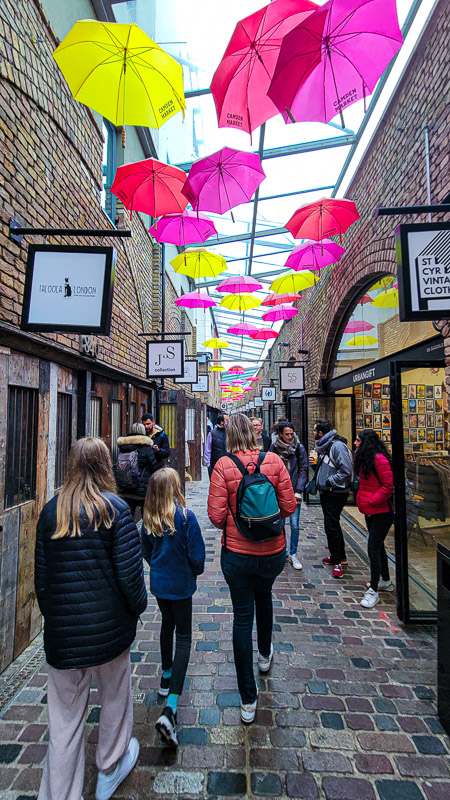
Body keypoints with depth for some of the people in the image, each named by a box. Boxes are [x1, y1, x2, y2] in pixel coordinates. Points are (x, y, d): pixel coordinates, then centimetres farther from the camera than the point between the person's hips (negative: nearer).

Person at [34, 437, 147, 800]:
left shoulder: (50, 511, -3)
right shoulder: (115, 508, -15)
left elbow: (41, 574, 4)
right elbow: (129, 570, -16)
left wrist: (51, 615, 17)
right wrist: (137, 607, 3)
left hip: (62, 630, 2)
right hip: (109, 627, -2)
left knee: (65, 719, 17)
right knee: (114, 697, 24)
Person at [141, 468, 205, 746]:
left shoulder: (149, 519, -7)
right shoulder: (185, 516, -23)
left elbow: (146, 552, 5)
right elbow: (197, 554, -19)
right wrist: (196, 570, 2)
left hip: (158, 582, 5)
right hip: (181, 584, -5)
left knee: (167, 625, 28)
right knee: (183, 638, 6)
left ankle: (166, 678, 46)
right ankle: (170, 708, -2)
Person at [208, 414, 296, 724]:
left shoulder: (223, 465, -15)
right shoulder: (274, 461, -11)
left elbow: (216, 515, -16)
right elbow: (289, 506, -8)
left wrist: (232, 526, 5)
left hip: (237, 553, -2)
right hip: (273, 551, 3)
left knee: (242, 617, 13)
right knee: (264, 598, 30)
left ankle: (248, 701, 25)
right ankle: (265, 654, 56)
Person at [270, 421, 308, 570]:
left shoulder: (299, 448, -2)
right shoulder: (274, 448, -1)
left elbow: (303, 470, -1)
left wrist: (298, 492, -7)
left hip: (293, 492, 0)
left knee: (295, 525, 1)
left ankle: (293, 554, 18)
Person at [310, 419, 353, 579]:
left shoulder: (337, 446, -20)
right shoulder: (324, 446, 12)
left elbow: (347, 471, -25)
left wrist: (330, 481, -20)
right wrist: (316, 462, 1)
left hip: (335, 494, -10)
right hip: (326, 492, 10)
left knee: (331, 525, -6)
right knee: (332, 524, 18)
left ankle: (337, 561, 8)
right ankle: (340, 556, 33)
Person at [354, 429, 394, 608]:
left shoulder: (379, 459, -20)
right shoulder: (365, 459, 10)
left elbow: (388, 486, -23)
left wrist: (371, 501, -19)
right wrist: (362, 499, 8)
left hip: (381, 512, -10)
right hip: (370, 511, 10)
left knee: (373, 548, -6)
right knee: (378, 546, 20)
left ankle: (373, 591, 5)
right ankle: (385, 581, 37)